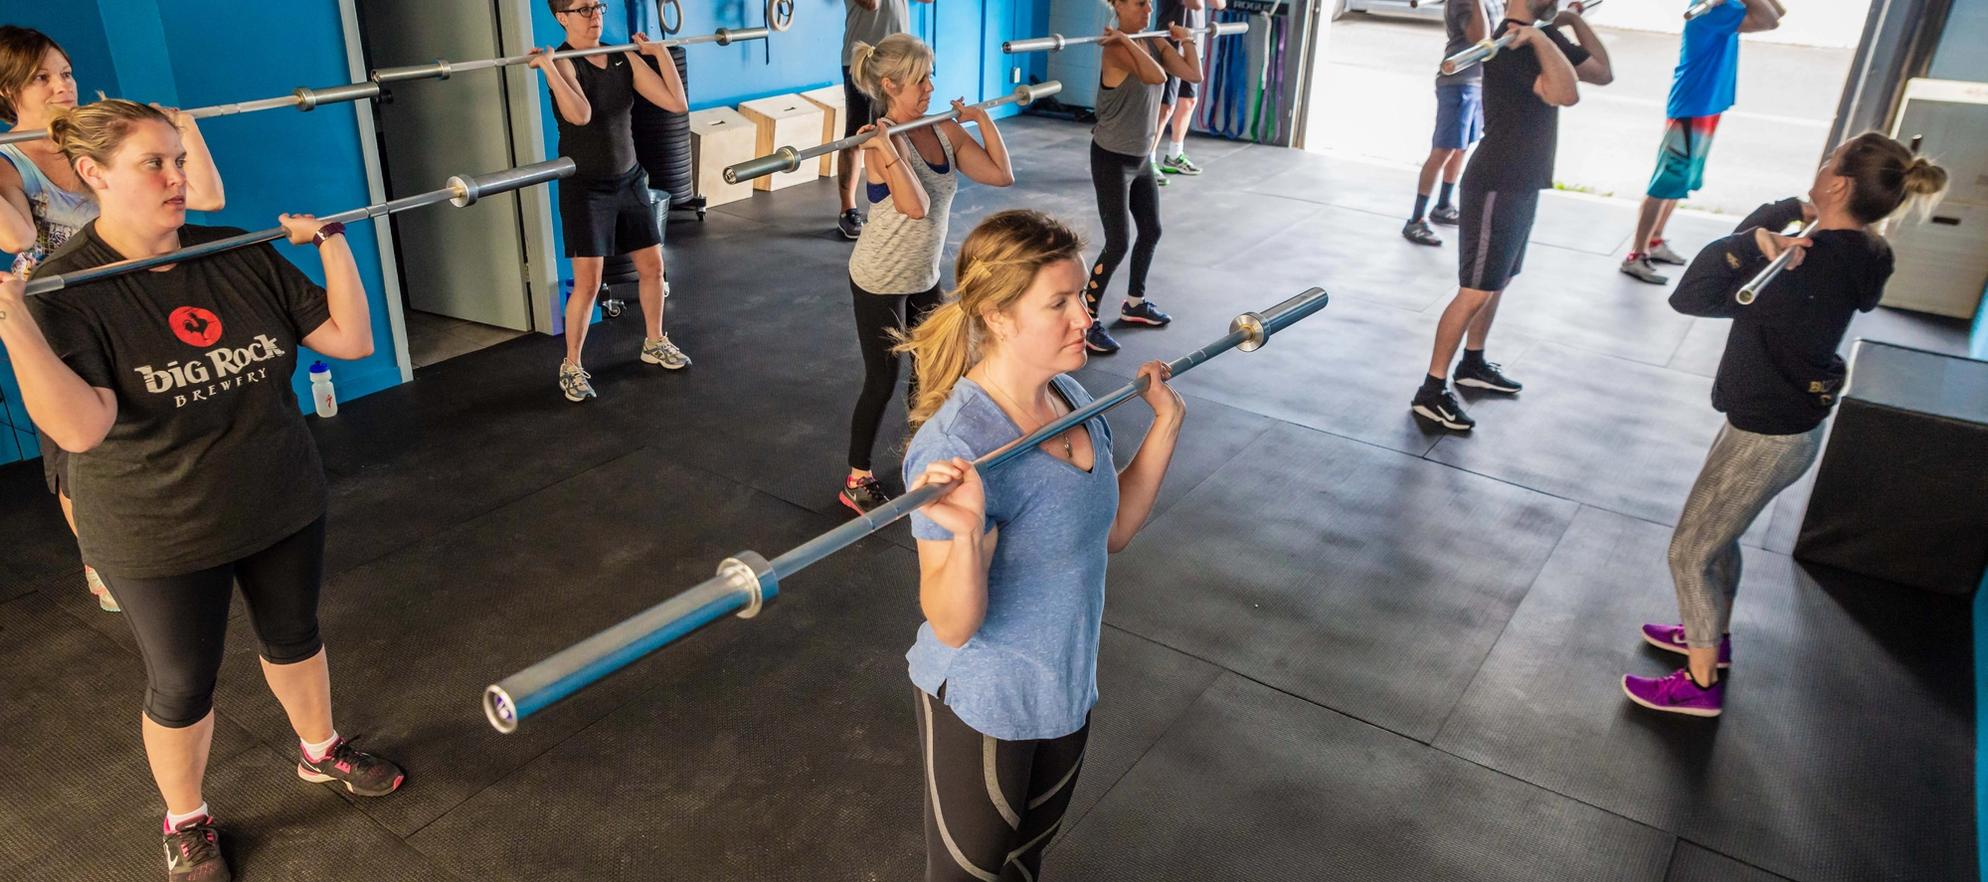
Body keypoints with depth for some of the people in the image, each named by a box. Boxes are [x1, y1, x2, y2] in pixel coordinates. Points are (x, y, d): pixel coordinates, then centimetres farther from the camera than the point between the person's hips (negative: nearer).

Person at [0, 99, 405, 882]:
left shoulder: (241, 257, -5)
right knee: (182, 685, 14)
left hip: (283, 506, 4)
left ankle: (320, 750, 49)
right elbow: (80, 428, -30)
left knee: (294, 636, 23)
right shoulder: (67, 290, -17)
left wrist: (332, 243, -9)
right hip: (163, 539, -4)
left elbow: (351, 339, -5)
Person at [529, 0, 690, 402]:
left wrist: (661, 53, -2)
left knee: (652, 266, 13)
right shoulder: (563, 64, -15)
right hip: (585, 188, -6)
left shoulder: (624, 59, 2)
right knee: (587, 282, -5)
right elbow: (580, 115, -35)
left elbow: (677, 102, -5)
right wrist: (547, 67, -34)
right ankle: (571, 366, 11)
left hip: (629, 180, 6)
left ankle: (654, 343, 35)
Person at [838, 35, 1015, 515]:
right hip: (879, 281, -7)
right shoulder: (883, 142, -23)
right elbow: (915, 206, -36)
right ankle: (856, 480, 18)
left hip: (924, 276, 7)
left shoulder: (946, 131, -1)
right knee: (882, 380, 2)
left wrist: (983, 118, 0)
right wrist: (888, 151, -39)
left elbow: (1002, 174, -3)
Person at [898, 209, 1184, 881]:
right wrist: (967, 531, -46)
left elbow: (1110, 532, 6)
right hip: (981, 701, -7)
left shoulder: (1071, 398, -5)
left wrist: (1165, 425, -1)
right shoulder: (957, 445, -29)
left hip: (1066, 685, 7)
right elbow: (952, 624, -28)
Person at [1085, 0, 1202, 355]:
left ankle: (1134, 304, 38)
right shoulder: (1116, 49, -22)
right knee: (1117, 244, -8)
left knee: (1151, 232, 20)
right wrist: (1125, 39, -32)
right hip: (1112, 159, -9)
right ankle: (1087, 322, 3)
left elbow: (1194, 74, -3)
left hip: (1142, 157, 9)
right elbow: (1157, 76, -38)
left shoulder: (1155, 43, 3)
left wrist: (1186, 40, 7)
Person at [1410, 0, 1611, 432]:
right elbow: (1566, 94, -33)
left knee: (1496, 282, 20)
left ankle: (1473, 364, 35)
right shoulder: (1512, 42, -20)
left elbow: (1602, 72, 12)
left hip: (1522, 183, 10)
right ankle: (1431, 391, -3)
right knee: (1476, 291, -8)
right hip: (1496, 185, -10)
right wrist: (1540, 38, -30)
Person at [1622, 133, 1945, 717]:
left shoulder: (1809, 265, -30)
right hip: (1792, 420, 9)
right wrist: (1763, 236, -18)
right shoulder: (1859, 254, -3)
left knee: (1690, 553, 5)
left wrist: (1752, 241, -29)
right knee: (1718, 534, 27)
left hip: (1767, 436, -9)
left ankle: (1700, 684, 20)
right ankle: (1713, 635, 47)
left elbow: (1688, 297, -28)